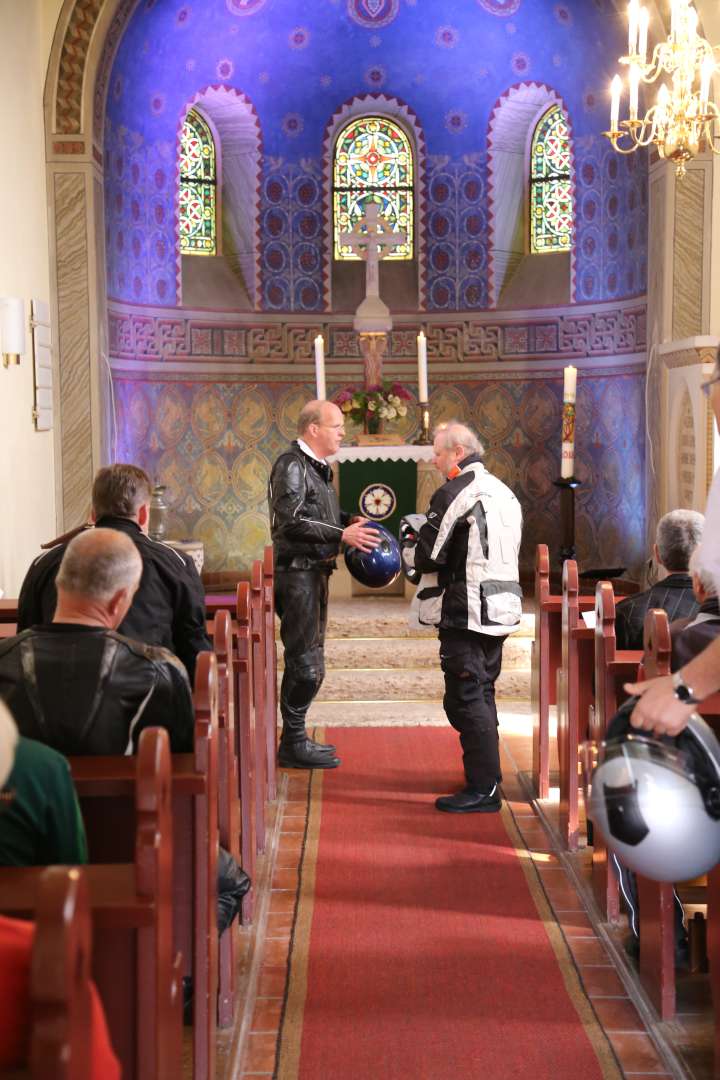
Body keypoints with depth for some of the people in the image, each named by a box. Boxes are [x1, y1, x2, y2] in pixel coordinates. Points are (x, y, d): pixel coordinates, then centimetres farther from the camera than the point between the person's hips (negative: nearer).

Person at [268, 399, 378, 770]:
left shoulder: (317, 467, 15)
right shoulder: (291, 465, -15)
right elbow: (293, 522, -24)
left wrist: (351, 521, 8)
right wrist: (342, 535, -25)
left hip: (314, 573, 10)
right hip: (297, 574, -10)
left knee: (306, 660, 15)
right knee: (307, 664, -8)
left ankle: (296, 738, 24)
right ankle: (293, 745, 0)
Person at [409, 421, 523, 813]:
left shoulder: (454, 493, -12)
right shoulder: (504, 492, 16)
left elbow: (428, 558, -12)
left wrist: (421, 552, 11)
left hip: (468, 614, -9)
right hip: (503, 607, 9)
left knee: (465, 699, -4)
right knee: (483, 695, 18)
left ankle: (482, 789, -3)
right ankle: (487, 781, 26)